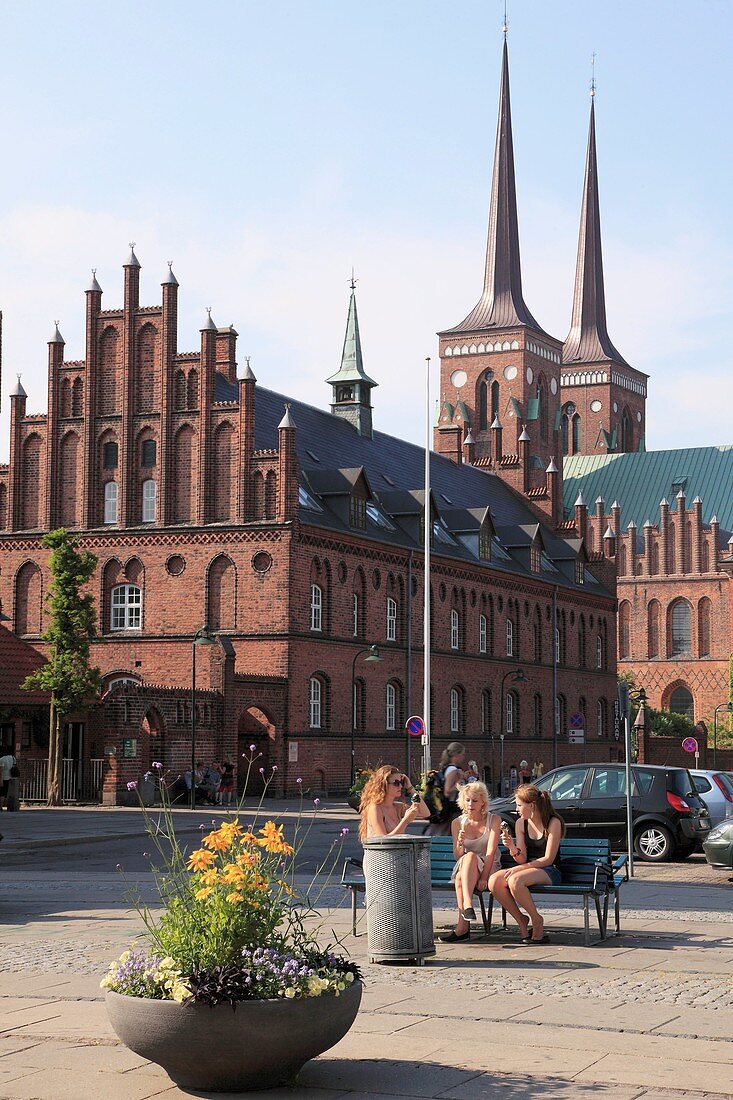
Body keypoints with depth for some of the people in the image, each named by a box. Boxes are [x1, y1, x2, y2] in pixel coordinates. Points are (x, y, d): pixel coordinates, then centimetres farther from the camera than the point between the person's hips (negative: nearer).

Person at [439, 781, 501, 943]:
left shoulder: (494, 820, -3)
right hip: (464, 867, 2)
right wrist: (459, 843, -23)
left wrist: (484, 877, -24)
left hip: (488, 868, -2)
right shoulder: (458, 823, 4)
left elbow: (490, 852, -12)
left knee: (470, 856, -36)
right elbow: (457, 857, 0)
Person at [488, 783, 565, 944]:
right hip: (529, 869, 6)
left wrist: (518, 869, -20)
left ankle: (537, 920, -13)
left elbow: (548, 859, -14)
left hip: (549, 872, -6)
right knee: (494, 881, -23)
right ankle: (521, 920, -7)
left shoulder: (553, 823, -11)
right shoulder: (521, 823, 7)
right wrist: (512, 848, -17)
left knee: (515, 881, -35)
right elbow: (522, 859, 5)